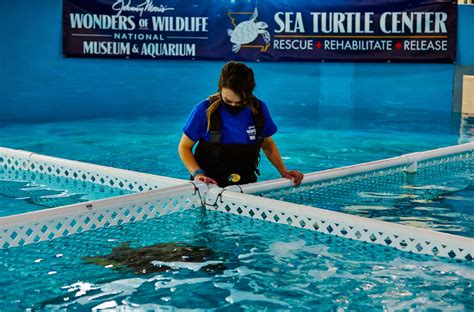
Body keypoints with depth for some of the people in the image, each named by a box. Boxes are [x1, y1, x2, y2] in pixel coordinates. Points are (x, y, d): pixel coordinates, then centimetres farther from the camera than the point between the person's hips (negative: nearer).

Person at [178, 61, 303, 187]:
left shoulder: (259, 109, 1)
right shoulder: (204, 110, -9)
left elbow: (268, 144, 18)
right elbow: (184, 147, 1)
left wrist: (283, 171, 8)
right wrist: (197, 173, -14)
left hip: (246, 184, 4)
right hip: (209, 185, -4)